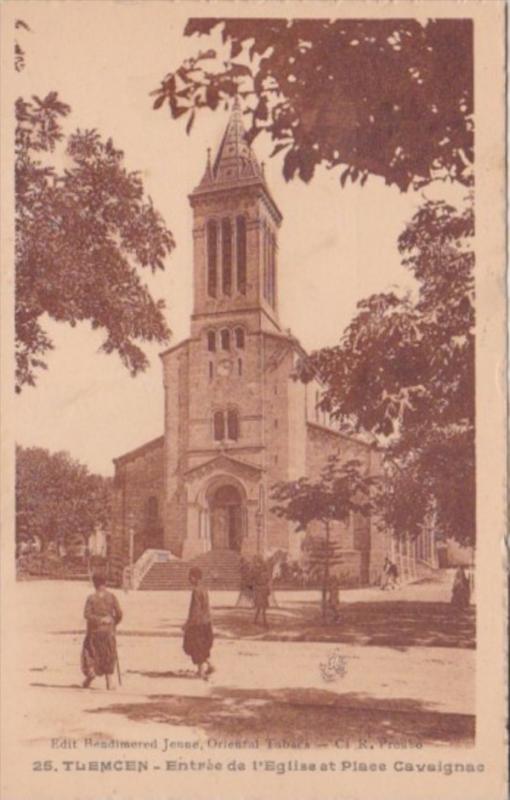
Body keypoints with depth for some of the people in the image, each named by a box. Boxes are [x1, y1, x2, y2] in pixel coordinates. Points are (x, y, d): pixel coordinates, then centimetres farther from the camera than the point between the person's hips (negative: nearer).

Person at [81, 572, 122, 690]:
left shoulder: (91, 598, -7)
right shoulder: (112, 597, -4)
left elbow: (86, 614, -16)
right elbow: (119, 614, -5)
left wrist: (99, 619, -12)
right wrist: (114, 624, 11)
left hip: (94, 630, -1)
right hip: (108, 631, 1)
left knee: (90, 652, 17)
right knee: (108, 656, 10)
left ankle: (90, 671, -9)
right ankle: (110, 683, 6)